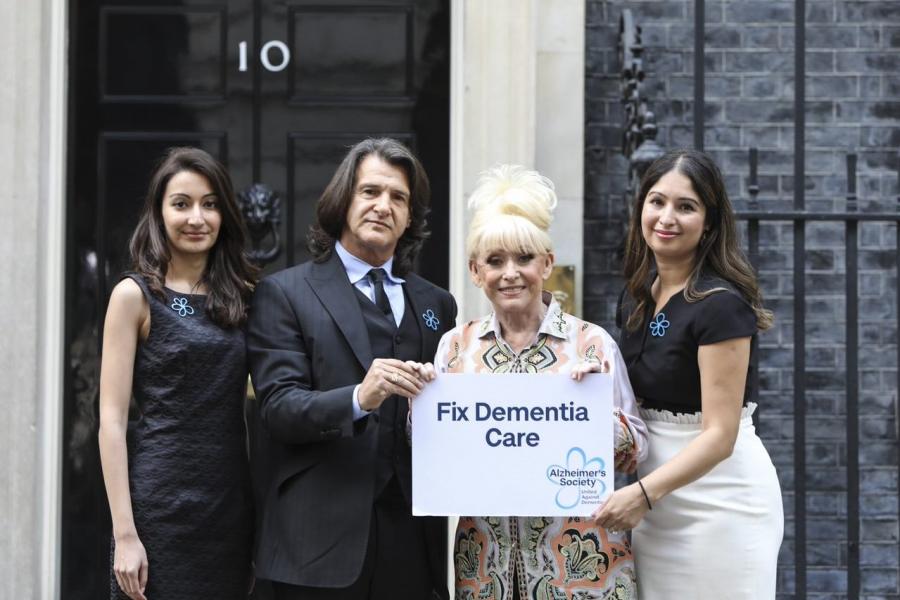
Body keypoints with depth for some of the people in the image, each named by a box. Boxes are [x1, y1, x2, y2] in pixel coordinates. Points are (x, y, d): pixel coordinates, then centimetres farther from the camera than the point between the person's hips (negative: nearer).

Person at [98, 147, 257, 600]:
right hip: (161, 504, -5)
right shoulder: (136, 295, -5)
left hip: (232, 504, 5)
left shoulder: (241, 295, 9)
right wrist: (125, 534, -15)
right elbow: (112, 419, -9)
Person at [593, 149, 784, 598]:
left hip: (719, 495, -7)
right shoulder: (638, 292, 6)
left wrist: (644, 492, -31)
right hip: (659, 498, 7)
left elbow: (720, 434, -22)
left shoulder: (721, 304, -18)